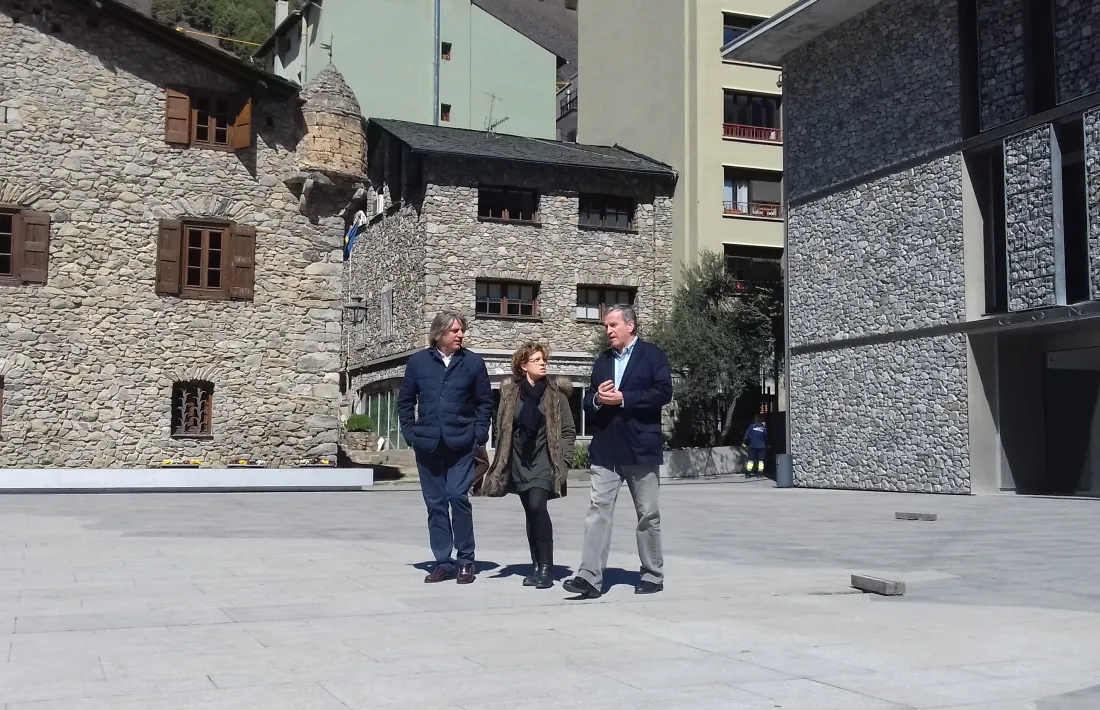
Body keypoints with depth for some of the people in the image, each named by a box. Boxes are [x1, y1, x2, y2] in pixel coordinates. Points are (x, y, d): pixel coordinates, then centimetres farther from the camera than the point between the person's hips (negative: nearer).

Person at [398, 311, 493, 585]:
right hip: (427, 445, 2)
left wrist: (478, 433, -2)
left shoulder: (473, 363, 1)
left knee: (458, 497, -10)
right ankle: (443, 562, 15)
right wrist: (410, 432, 3)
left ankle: (465, 560, 4)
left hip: (460, 444, -2)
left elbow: (485, 401, 7)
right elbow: (405, 401, 10)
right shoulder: (418, 362, 4)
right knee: (435, 503, 6)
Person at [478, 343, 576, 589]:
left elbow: (569, 431, 1)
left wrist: (562, 461, -6)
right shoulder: (510, 393, 6)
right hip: (519, 462, 3)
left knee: (537, 506, -18)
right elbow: (502, 430, 9)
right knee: (530, 512, 7)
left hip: (544, 460, -3)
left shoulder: (555, 392, 0)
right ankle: (536, 565, 14)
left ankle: (546, 566, -13)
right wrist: (502, 463, 4)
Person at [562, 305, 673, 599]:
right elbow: (588, 402, 18)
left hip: (640, 448, -4)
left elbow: (663, 393, -12)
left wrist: (623, 398, -16)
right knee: (598, 509, -5)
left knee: (647, 514, 5)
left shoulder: (653, 355, 1)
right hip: (605, 448, 5)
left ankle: (653, 575, 17)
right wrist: (597, 398, -6)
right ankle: (590, 576, -9)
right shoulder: (602, 362, 19)